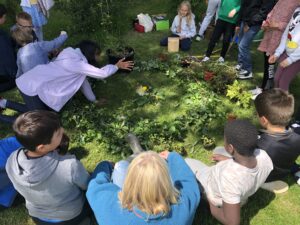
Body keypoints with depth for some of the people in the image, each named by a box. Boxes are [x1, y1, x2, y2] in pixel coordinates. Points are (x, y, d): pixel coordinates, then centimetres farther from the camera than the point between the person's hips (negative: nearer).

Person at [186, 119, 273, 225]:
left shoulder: (230, 179, -46)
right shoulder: (264, 156, -28)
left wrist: (213, 209, -16)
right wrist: (229, 159, 6)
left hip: (214, 195, -4)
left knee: (188, 162, 17)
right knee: (219, 150, 25)